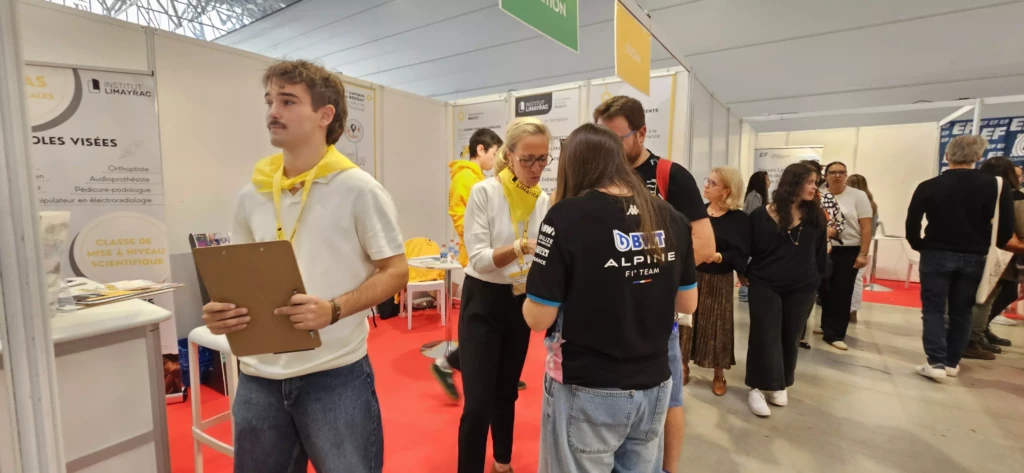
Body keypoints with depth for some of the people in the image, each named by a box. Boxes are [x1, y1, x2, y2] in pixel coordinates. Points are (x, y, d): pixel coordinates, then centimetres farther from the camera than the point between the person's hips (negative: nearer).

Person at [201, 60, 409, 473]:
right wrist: (221, 309, -5)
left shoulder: (358, 190, -10)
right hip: (259, 379, 5)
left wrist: (334, 310, -21)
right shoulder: (251, 196, 6)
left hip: (335, 376, -5)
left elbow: (395, 272, -8)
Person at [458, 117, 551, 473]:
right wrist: (521, 247, -35)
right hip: (483, 303, -5)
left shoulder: (543, 201, 0)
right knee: (478, 403, -5)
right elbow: (478, 259, -21)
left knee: (507, 393, 20)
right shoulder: (484, 192, -15)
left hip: (520, 303, 5)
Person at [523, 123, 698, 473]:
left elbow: (538, 318, -15)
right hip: (653, 387, 5)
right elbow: (687, 303, 8)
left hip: (587, 393, -4)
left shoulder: (567, 217, -17)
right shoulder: (670, 218, -1)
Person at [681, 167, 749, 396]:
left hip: (719, 281, -3)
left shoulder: (739, 219, -7)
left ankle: (718, 375, 27)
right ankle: (683, 366, 26)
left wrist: (719, 257, -27)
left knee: (717, 326, 8)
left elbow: (741, 255, -13)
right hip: (692, 276, 3)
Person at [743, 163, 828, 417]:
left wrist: (817, 278, 6)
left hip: (802, 289, 3)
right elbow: (748, 248, -2)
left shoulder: (815, 216, 0)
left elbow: (819, 252, 6)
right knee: (764, 336, -1)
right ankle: (758, 387, 8)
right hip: (765, 286, -3)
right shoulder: (761, 215, -9)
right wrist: (744, 273, 0)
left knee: (789, 338, 13)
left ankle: (780, 385, 29)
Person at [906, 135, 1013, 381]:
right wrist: (988, 248, 13)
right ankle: (952, 362, 20)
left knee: (933, 309, 4)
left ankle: (936, 362, -4)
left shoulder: (929, 186, -6)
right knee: (961, 312, 13)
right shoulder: (995, 185, -3)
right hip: (973, 258, 2)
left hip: (937, 255, -2)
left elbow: (912, 224, -7)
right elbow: (1006, 227, -2)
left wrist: (920, 246, 8)